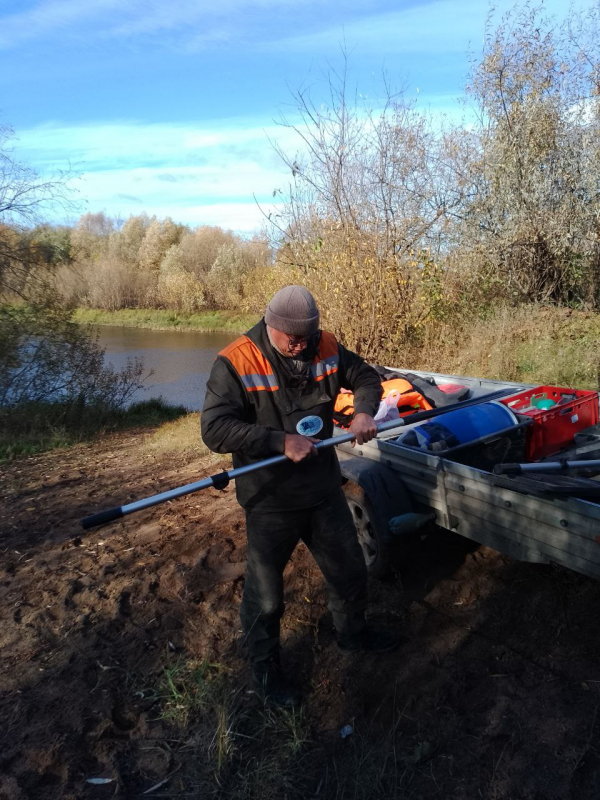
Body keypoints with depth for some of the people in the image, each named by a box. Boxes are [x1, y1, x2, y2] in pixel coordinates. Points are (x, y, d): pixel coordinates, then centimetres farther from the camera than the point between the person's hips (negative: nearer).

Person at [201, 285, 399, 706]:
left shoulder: (326, 346, -5)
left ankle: (353, 633, 54)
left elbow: (366, 376, 10)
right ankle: (265, 668, 41)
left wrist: (364, 411, -11)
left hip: (324, 490, 5)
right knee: (265, 596, 12)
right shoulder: (236, 362, -19)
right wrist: (281, 441, -31)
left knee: (351, 572, 23)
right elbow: (215, 430, -24)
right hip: (270, 501, -4)